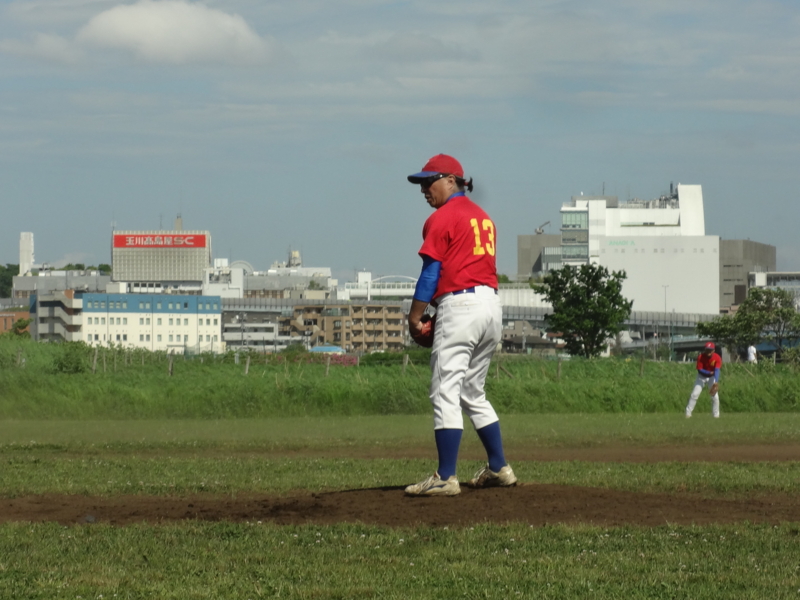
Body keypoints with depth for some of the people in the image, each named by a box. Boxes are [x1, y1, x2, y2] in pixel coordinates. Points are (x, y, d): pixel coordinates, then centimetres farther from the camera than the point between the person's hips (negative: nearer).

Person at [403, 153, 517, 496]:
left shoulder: (441, 219, -6)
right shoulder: (482, 216, 20)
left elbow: (431, 272, -9)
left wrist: (414, 317, -3)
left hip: (460, 304, -9)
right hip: (492, 304, 9)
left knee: (445, 393, -10)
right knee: (473, 392, 18)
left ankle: (445, 478, -16)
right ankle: (498, 468, 19)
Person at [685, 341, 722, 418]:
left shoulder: (717, 358, -24)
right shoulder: (701, 357, -22)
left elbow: (717, 370, -34)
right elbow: (700, 370, -20)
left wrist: (716, 382, -46)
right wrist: (710, 372, -29)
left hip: (712, 377, 0)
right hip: (701, 377, 0)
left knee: (715, 396, -7)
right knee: (694, 394, -7)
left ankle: (716, 415, 6)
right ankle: (688, 413, -3)